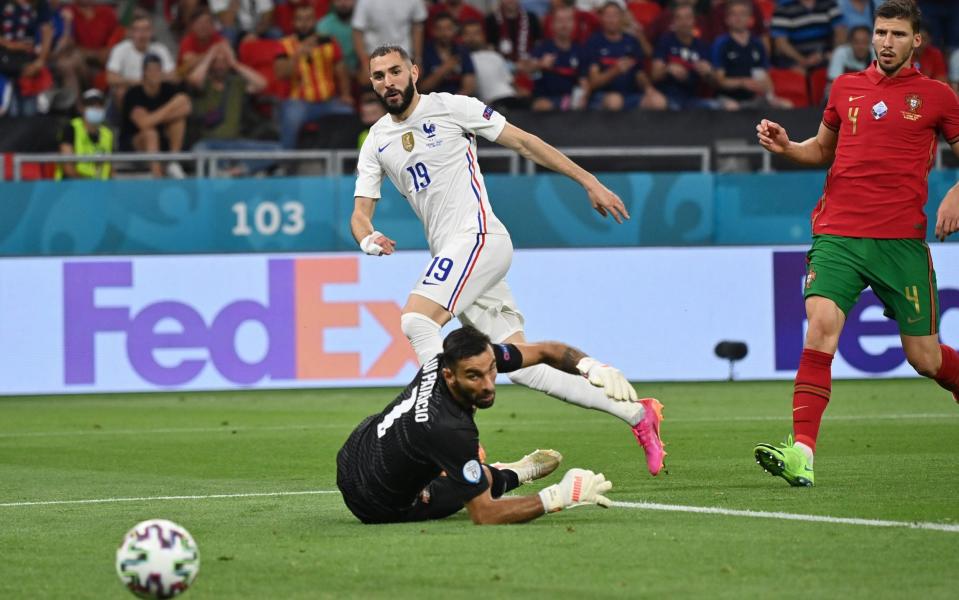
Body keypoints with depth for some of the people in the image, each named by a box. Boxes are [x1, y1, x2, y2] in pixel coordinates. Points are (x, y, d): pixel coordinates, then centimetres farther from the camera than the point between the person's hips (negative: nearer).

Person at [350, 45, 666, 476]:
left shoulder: (449, 108, -1)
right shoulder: (376, 141, 15)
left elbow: (524, 143, 1)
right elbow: (360, 211, 12)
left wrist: (590, 183, -1)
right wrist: (367, 238, -13)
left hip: (479, 237, -6)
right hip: (450, 255, 6)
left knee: (416, 321, -26)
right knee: (521, 368, 1)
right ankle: (635, 413, 10)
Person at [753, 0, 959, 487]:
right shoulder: (846, 88, 12)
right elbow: (823, 149, 26)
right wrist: (785, 147, 6)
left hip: (902, 241, -1)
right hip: (838, 234, 1)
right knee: (821, 325, -21)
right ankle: (801, 452, -27)